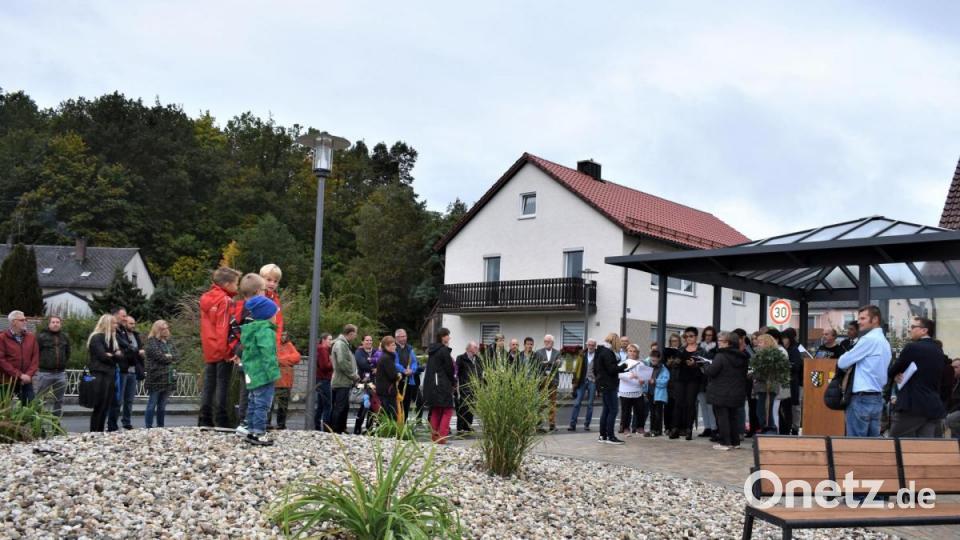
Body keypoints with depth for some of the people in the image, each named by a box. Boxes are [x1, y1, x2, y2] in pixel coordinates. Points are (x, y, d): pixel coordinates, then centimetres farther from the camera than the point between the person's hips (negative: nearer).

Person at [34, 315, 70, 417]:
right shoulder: (41, 336, -6)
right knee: (40, 400, -2)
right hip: (44, 373, -5)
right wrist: (40, 364, -2)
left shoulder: (65, 337, 10)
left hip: (61, 374, 5)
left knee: (59, 400, 11)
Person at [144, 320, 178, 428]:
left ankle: (160, 427, 16)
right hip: (156, 378, -6)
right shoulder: (152, 342, -4)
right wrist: (171, 358, -1)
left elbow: (177, 356, 9)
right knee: (152, 405, -3)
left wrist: (168, 356, -9)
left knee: (162, 406, 11)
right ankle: (148, 427, 0)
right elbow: (159, 356, -16)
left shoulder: (168, 342, 18)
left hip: (168, 378, 6)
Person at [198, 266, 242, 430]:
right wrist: (228, 351, -19)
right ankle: (221, 421, -2)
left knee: (208, 386, 11)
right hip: (222, 351, -8)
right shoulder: (225, 301, -12)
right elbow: (223, 328, -18)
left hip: (209, 351, 8)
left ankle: (205, 421, 15)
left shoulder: (206, 299, 13)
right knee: (222, 386, -3)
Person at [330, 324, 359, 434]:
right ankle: (335, 432, -3)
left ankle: (341, 430, 21)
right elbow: (342, 362, -24)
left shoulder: (344, 344, 19)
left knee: (344, 407, 14)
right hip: (341, 382, -10)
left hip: (345, 382, 10)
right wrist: (354, 375, -14)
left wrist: (354, 376, 9)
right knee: (339, 408, -7)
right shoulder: (340, 344, -14)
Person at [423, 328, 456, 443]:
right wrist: (454, 383, 5)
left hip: (430, 385, 8)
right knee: (447, 410, -2)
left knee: (435, 411, 15)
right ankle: (442, 437, -8)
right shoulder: (444, 350, -13)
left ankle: (434, 436, 16)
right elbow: (450, 369, -11)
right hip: (443, 385, -8)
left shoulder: (432, 350, 12)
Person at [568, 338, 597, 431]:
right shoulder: (582, 355, 4)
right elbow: (577, 368, 5)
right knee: (577, 403, 0)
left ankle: (587, 425, 15)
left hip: (593, 382, -1)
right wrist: (575, 381, -1)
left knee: (590, 404, 6)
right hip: (582, 381, 1)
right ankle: (572, 424, 2)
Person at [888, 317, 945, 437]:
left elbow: (890, 372, -5)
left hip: (911, 406, -7)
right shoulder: (939, 351, 14)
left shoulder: (913, 347, -9)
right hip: (934, 407, 7)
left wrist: (896, 376, 16)